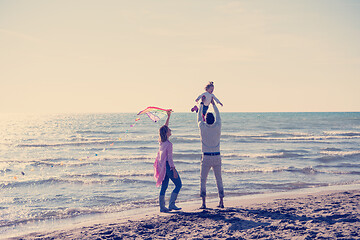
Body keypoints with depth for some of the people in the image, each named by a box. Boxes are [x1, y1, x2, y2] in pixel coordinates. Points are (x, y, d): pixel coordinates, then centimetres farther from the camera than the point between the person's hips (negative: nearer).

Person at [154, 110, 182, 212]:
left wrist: (168, 116, 23)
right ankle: (171, 204, -2)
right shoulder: (169, 144, -17)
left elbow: (165, 127, 19)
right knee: (178, 184, 3)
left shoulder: (161, 141, 5)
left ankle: (162, 207, 10)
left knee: (164, 187, 11)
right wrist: (174, 170, -17)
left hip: (162, 165, 8)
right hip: (168, 166, -8)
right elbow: (170, 158, -19)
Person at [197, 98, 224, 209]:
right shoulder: (218, 127, -3)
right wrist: (213, 103, 27)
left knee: (203, 180, 4)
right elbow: (218, 116, 16)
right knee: (219, 179, 12)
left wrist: (202, 104, 24)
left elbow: (199, 117, 11)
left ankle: (204, 203, -4)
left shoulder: (203, 127, -8)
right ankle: (221, 202, 10)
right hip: (217, 157, 2)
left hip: (206, 157, -2)